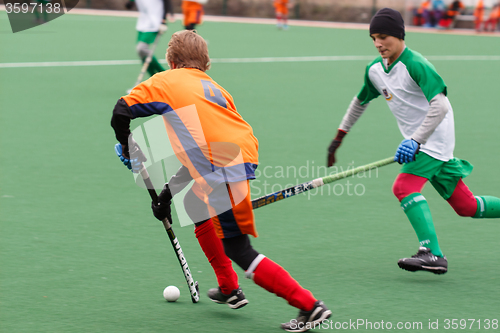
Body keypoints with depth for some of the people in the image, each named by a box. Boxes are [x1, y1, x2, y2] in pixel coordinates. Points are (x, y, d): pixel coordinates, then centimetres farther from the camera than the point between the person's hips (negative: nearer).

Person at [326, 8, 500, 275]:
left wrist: (415, 141, -36)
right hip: (417, 141, 8)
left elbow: (440, 105, -29)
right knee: (466, 207, 9)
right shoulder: (374, 70, 5)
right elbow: (361, 101, 24)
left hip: (434, 139, -8)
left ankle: (433, 254, -28)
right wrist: (339, 136, 25)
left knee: (404, 187, -25)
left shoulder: (415, 65, -20)